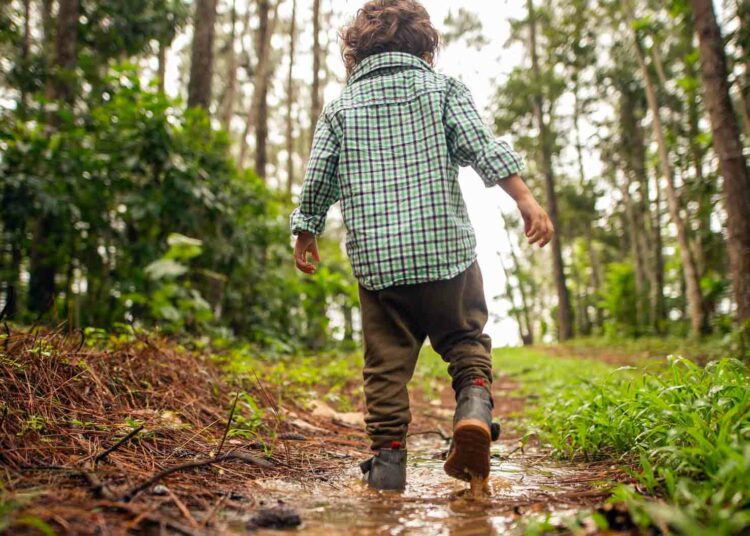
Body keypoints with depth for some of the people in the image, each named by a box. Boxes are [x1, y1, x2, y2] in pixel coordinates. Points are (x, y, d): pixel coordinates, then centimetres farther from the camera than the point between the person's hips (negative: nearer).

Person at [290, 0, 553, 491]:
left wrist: (306, 234, 23)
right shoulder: (442, 86, 8)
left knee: (386, 360, 9)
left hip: (376, 258, 1)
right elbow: (482, 147, -5)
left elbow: (318, 179, 11)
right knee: (465, 338, 14)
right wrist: (526, 199, -6)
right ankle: (475, 401, -13)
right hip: (446, 247, -1)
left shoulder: (341, 106, 12)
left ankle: (388, 454, 7)